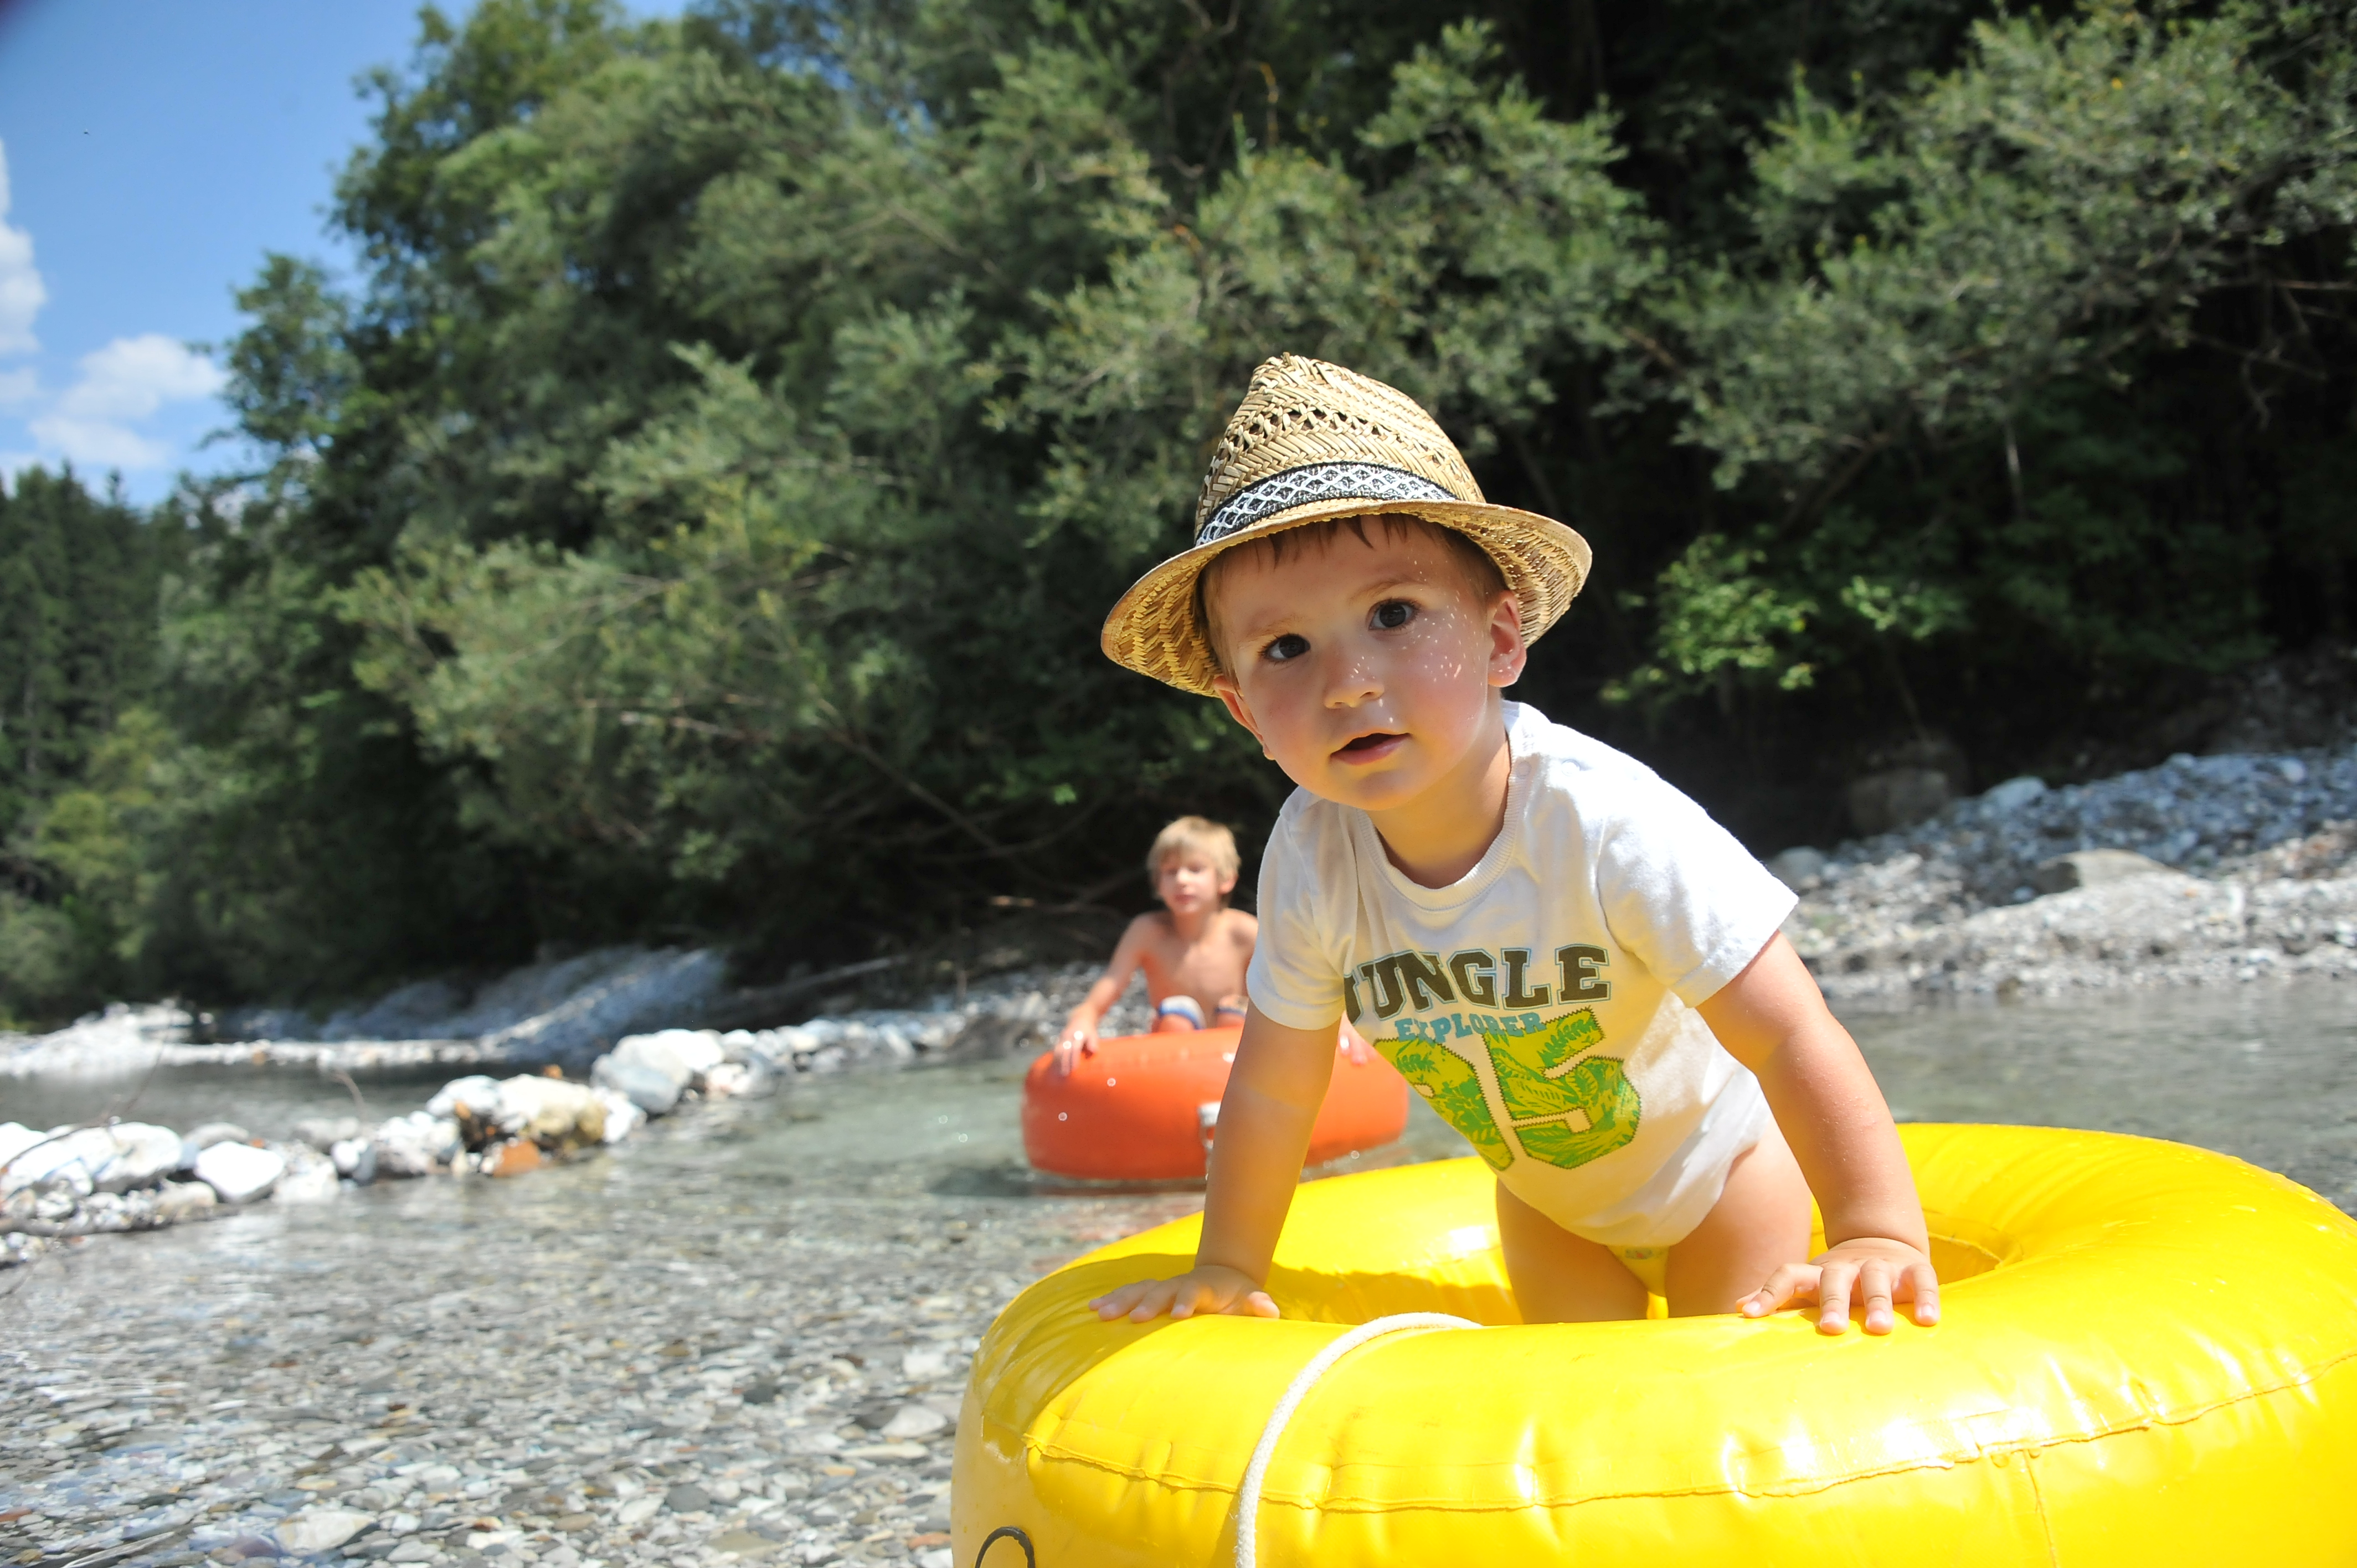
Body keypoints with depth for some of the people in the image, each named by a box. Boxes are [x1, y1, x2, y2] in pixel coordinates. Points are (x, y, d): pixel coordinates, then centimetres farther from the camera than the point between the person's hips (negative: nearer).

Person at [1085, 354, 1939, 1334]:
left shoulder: (1601, 821, -38)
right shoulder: (1309, 857, -24)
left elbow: (1789, 1038, -34)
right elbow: (1273, 1087, -11)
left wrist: (1879, 1236, -40)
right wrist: (1228, 1269, -5)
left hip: (1717, 1177, -3)